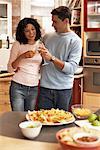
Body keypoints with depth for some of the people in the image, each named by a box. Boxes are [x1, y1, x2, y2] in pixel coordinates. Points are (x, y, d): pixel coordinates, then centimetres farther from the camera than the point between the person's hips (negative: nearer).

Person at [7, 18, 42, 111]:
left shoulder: (40, 45, 6)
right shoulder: (17, 44, -4)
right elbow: (10, 69, -8)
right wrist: (22, 56, -21)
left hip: (34, 88, 3)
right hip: (18, 87, -3)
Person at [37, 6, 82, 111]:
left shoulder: (76, 41, -5)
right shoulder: (47, 37, 7)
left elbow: (72, 68, -14)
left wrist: (52, 58, -22)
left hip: (64, 90, -2)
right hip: (45, 87, 3)